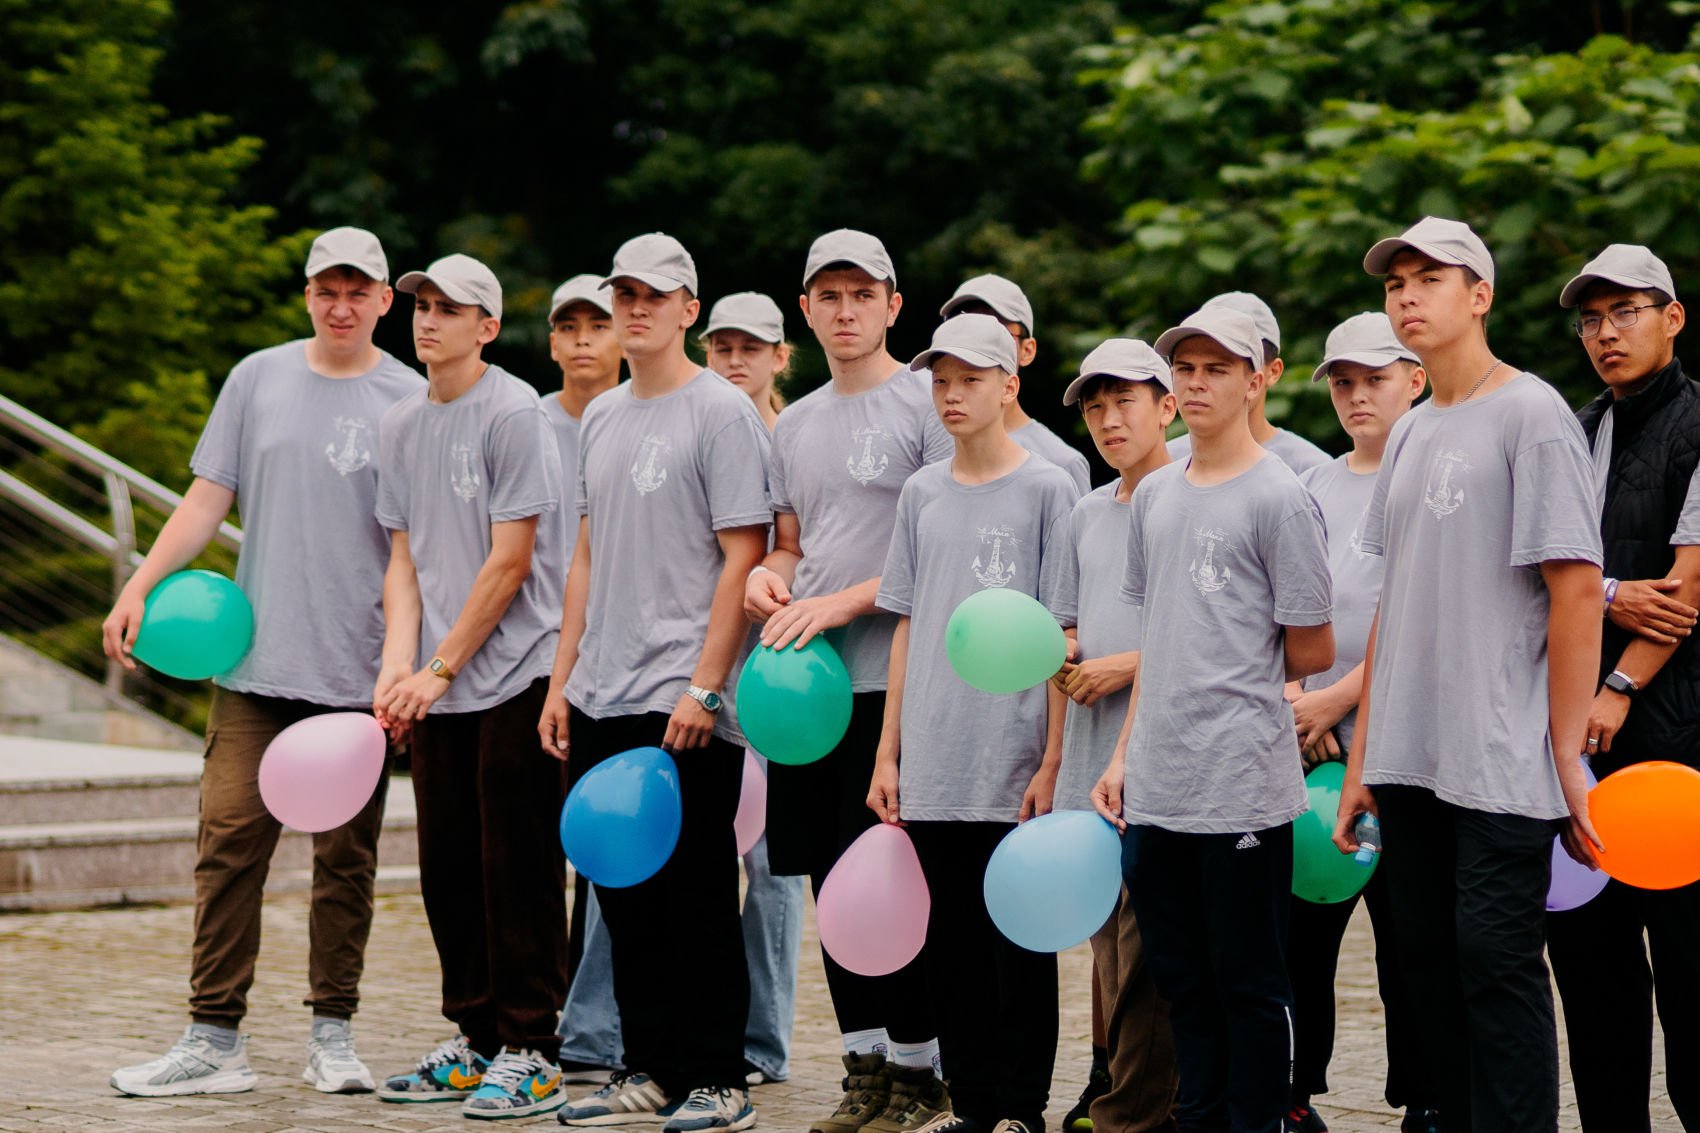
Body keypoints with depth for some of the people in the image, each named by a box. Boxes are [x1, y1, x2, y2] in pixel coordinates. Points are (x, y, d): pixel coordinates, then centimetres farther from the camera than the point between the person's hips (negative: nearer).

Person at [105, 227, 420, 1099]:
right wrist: (140, 585, 1)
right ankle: (214, 1041, -2)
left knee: (345, 857, 3)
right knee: (229, 840, -4)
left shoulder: (410, 401, 2)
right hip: (256, 659, 2)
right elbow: (208, 499, 11)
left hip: (358, 668, -2)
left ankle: (332, 1036, 13)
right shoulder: (258, 380, 9)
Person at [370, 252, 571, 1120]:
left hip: (517, 674, -7)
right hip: (436, 688, 7)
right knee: (449, 864, 10)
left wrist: (441, 668, -12)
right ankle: (474, 1040, 19)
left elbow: (509, 564, -12)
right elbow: (405, 559, 12)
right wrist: (398, 663, -3)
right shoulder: (400, 425, 12)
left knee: (518, 867, -5)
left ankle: (529, 1053, 0)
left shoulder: (514, 415, -9)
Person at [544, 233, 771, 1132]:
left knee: (698, 900, -4)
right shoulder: (601, 418, 16)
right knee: (626, 897, 10)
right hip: (603, 702, 8)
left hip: (684, 702, -7)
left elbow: (742, 558, -11)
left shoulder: (721, 412, -7)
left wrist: (702, 687, -16)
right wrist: (562, 679, 15)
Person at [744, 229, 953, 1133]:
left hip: (894, 679, -7)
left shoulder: (928, 405, -4)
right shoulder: (794, 426, 18)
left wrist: (841, 602, -16)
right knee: (832, 882, 8)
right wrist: (765, 576, 1)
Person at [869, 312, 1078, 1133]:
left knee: (1017, 938, 0)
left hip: (1011, 765, -4)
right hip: (932, 768, 4)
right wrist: (888, 753, 10)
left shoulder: (1046, 490, -1)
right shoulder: (922, 494, 12)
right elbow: (907, 626, 15)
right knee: (950, 942, 7)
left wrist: (1052, 762, -9)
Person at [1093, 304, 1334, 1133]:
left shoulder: (1278, 498, -6)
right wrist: (1125, 755, 15)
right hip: (1156, 787, 7)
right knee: (1183, 982, 12)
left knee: (1249, 986, -1)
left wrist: (1229, 687, 8)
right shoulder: (1155, 495, 15)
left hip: (1242, 786, -7)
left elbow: (1311, 652, -4)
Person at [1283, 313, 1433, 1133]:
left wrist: (1338, 700, -11)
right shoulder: (1313, 487, 16)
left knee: (1405, 928, -2)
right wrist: (1295, 700, -2)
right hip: (1316, 747, 5)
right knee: (1301, 922, 3)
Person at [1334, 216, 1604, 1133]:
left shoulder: (1531, 413, -6)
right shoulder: (1408, 435, 16)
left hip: (1502, 760, -7)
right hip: (1409, 760, 7)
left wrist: (1567, 752, -15)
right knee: (1426, 954, 8)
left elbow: (1578, 590, -11)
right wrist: (1361, 756, 16)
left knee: (1496, 959, -10)